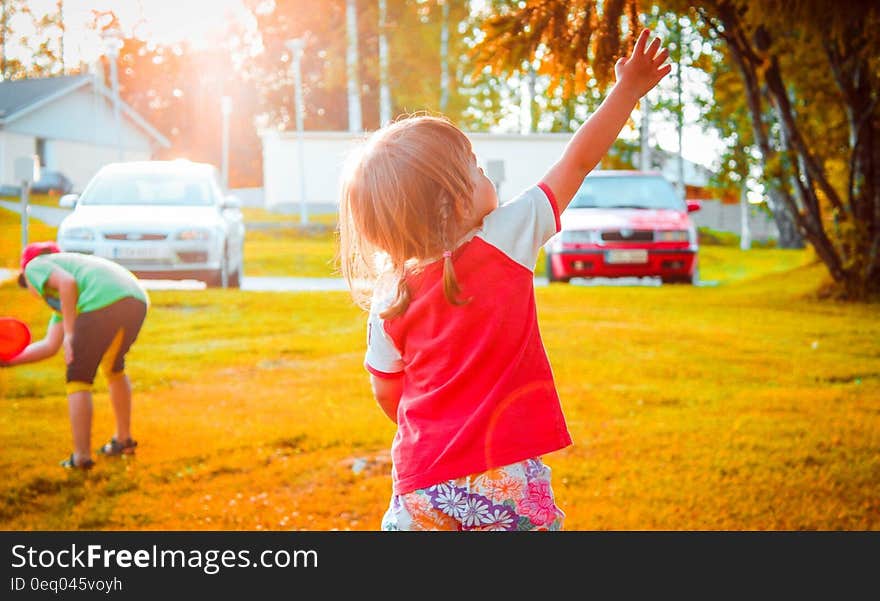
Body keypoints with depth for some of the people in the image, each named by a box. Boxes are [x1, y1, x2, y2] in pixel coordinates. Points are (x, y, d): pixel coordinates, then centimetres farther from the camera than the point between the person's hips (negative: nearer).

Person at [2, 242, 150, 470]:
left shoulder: (35, 266, 18)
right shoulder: (60, 298, 40)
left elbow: (68, 282, -4)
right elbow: (50, 346, 39)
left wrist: (70, 333, -6)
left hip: (103, 302, -8)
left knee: (78, 379, 5)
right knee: (114, 368, 31)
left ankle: (81, 456, 3)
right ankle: (124, 440, 42)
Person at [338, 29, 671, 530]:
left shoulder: (389, 301, -1)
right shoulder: (508, 240, -9)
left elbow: (387, 395, 9)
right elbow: (578, 161, 0)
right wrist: (628, 89, 11)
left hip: (421, 488, 2)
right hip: (505, 476, -2)